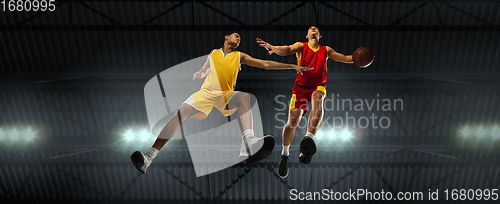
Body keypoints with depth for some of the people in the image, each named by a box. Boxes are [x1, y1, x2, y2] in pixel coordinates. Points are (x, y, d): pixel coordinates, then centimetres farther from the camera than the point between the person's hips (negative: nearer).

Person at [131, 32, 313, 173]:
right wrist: (196, 75, 12)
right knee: (181, 112, -24)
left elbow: (265, 64, 11)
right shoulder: (213, 53, 20)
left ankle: (248, 145, -60)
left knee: (244, 97, -35)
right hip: (206, 91, 1)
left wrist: (293, 66, 6)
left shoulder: (240, 56, 16)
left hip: (227, 94, -1)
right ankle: (148, 159, -28)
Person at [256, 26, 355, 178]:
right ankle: (285, 154, 10)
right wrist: (272, 48, -36)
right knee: (293, 121, -10)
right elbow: (287, 50, -14)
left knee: (317, 99, -37)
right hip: (301, 86, -1)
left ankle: (309, 138, -44)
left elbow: (345, 58, 27)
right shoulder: (301, 46, 7)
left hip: (318, 87, 1)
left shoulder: (326, 50, 17)